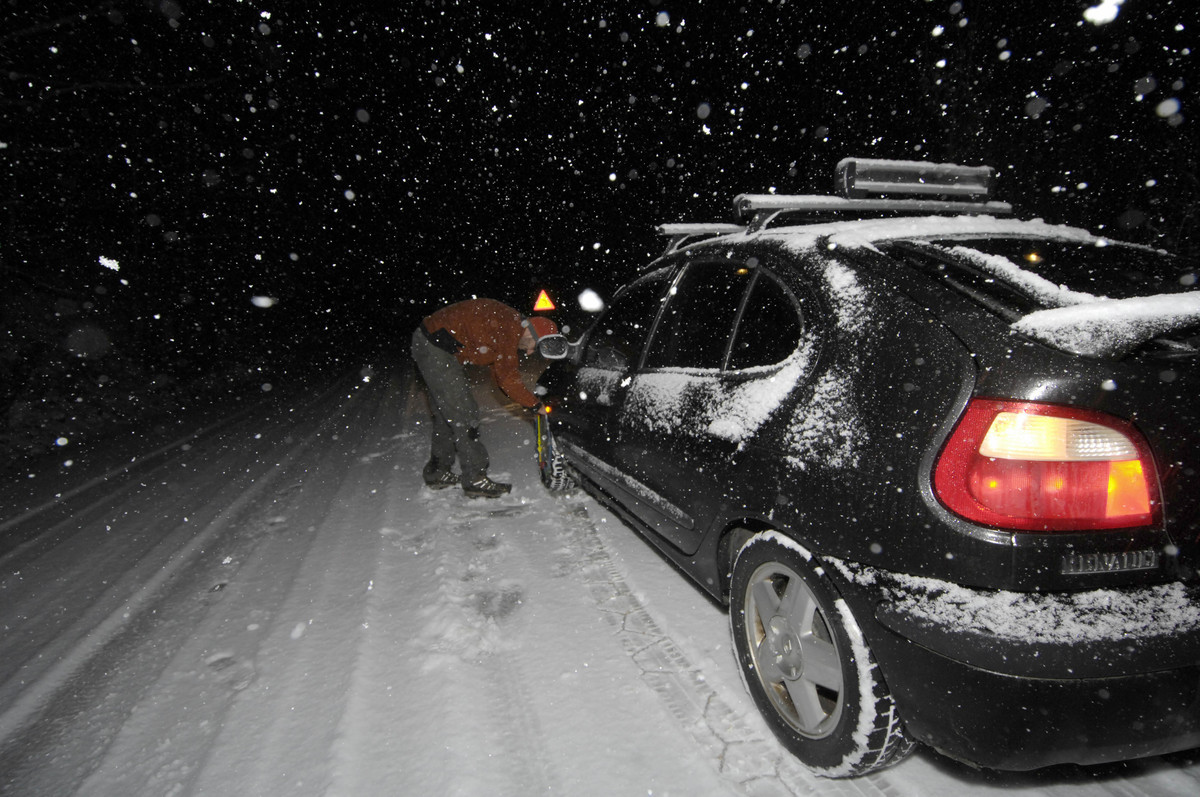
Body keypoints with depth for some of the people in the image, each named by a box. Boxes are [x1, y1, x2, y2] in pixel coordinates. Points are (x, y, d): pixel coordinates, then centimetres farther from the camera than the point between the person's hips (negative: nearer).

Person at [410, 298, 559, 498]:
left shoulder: (508, 329, 11)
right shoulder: (510, 326, -20)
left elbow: (499, 374, 15)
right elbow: (507, 376, -19)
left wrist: (529, 400, 8)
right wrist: (535, 405, -10)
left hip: (430, 344, 11)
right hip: (434, 347, -11)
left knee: (446, 413, 16)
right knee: (463, 413, -7)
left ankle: (437, 473, 27)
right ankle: (475, 480, -1)